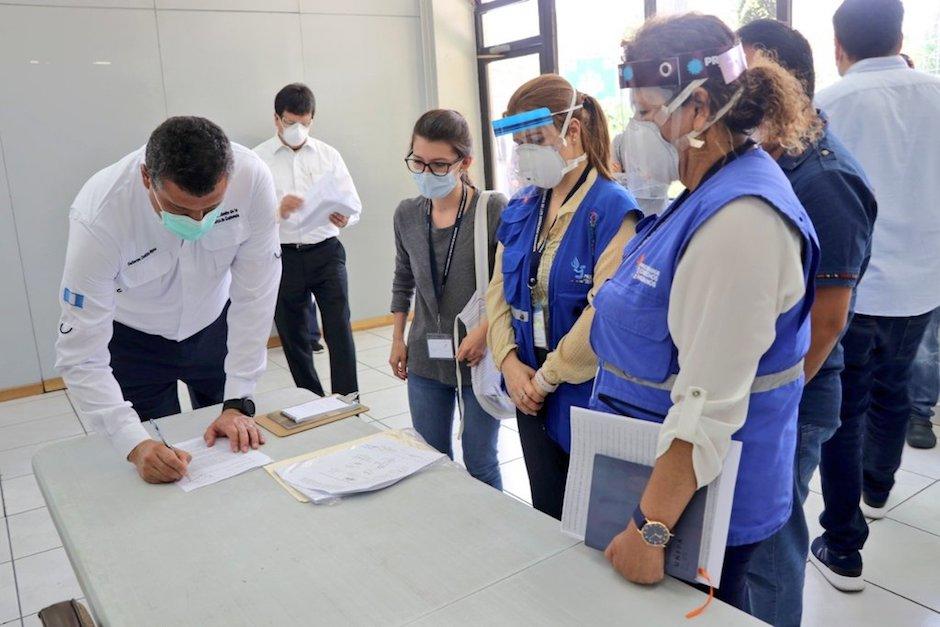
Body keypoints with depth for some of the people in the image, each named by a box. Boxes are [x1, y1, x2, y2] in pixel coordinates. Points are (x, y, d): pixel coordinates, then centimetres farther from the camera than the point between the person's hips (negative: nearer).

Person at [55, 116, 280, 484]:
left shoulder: (252, 178, -31)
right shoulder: (98, 218, -34)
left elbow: (255, 295, -23)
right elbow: (80, 357, -30)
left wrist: (238, 403, -23)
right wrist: (136, 446, -41)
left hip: (214, 325, 2)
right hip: (133, 339, -2)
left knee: (235, 450, 14)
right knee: (155, 467, 6)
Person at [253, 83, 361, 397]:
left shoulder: (328, 155, 9)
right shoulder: (258, 159, 3)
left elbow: (353, 203, 7)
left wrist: (344, 216, -16)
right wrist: (277, 210, -24)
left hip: (326, 252, 1)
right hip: (283, 256, 0)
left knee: (339, 329, -7)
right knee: (294, 335, 9)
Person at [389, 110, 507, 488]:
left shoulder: (494, 210, -15)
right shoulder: (407, 214, 2)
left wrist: (484, 332, -22)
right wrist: (397, 339, 15)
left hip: (480, 358, -4)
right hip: (425, 358, 5)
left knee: (480, 463, 10)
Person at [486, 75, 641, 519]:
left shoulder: (612, 209, -15)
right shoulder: (520, 207, 7)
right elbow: (498, 290, 9)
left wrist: (547, 377, -14)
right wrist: (509, 362, -5)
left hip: (588, 394, -6)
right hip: (531, 392, 6)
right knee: (546, 515, 19)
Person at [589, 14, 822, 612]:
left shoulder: (739, 221, -27)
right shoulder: (706, 193, 5)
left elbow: (709, 404, -28)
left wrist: (650, 528, -23)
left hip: (703, 493, -9)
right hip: (657, 464, 9)